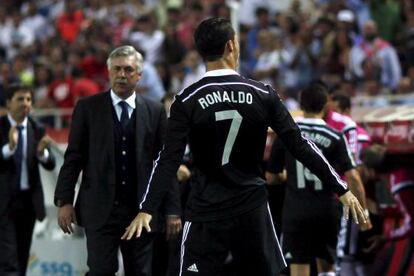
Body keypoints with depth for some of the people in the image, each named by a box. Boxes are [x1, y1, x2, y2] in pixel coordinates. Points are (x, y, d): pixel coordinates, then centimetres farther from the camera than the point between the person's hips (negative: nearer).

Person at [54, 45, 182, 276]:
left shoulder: (155, 112, 7)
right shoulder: (87, 108, 4)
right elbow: (73, 157, 3)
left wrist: (172, 209, 3)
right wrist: (64, 201, -4)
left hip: (141, 211, 2)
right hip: (100, 210, -1)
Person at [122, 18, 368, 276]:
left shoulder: (187, 101, -6)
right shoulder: (263, 95, -1)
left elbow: (169, 160, -11)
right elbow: (300, 145, -1)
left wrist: (147, 209, -10)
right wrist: (342, 189, 4)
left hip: (206, 212, -1)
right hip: (253, 209, 2)